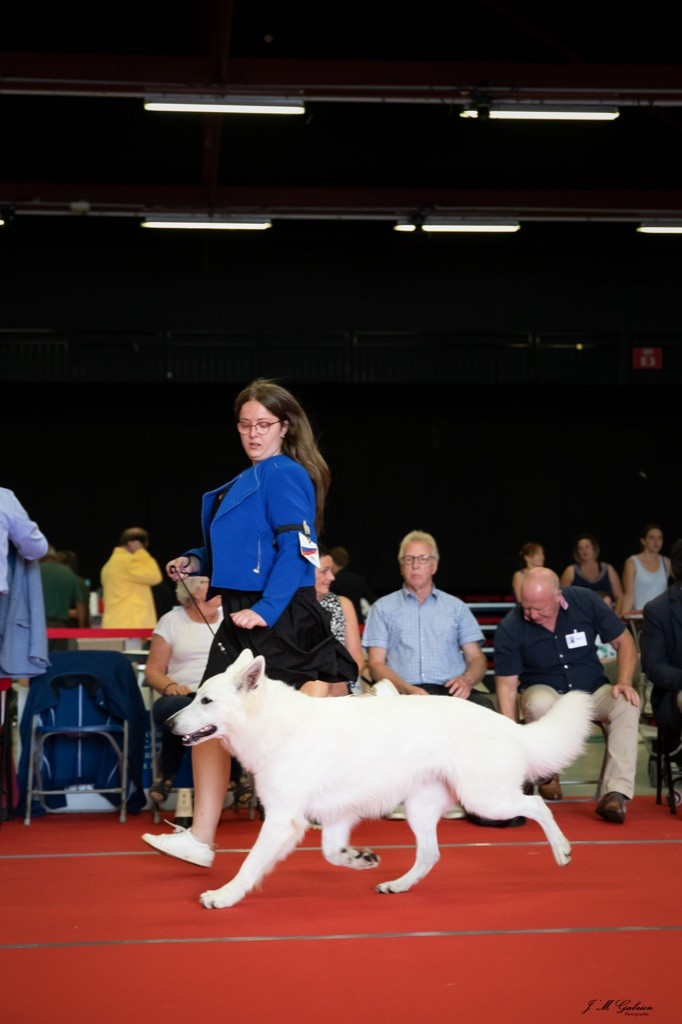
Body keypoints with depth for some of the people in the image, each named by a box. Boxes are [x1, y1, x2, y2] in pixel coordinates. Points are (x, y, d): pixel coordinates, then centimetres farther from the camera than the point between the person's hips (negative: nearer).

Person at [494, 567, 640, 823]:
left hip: (592, 691, 2)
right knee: (540, 704, -38)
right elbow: (507, 685, -13)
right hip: (544, 692, -1)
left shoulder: (586, 601, -12)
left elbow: (624, 642, -1)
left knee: (627, 704, -30)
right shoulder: (509, 628, -16)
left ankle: (616, 793, -33)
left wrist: (624, 682, -18)